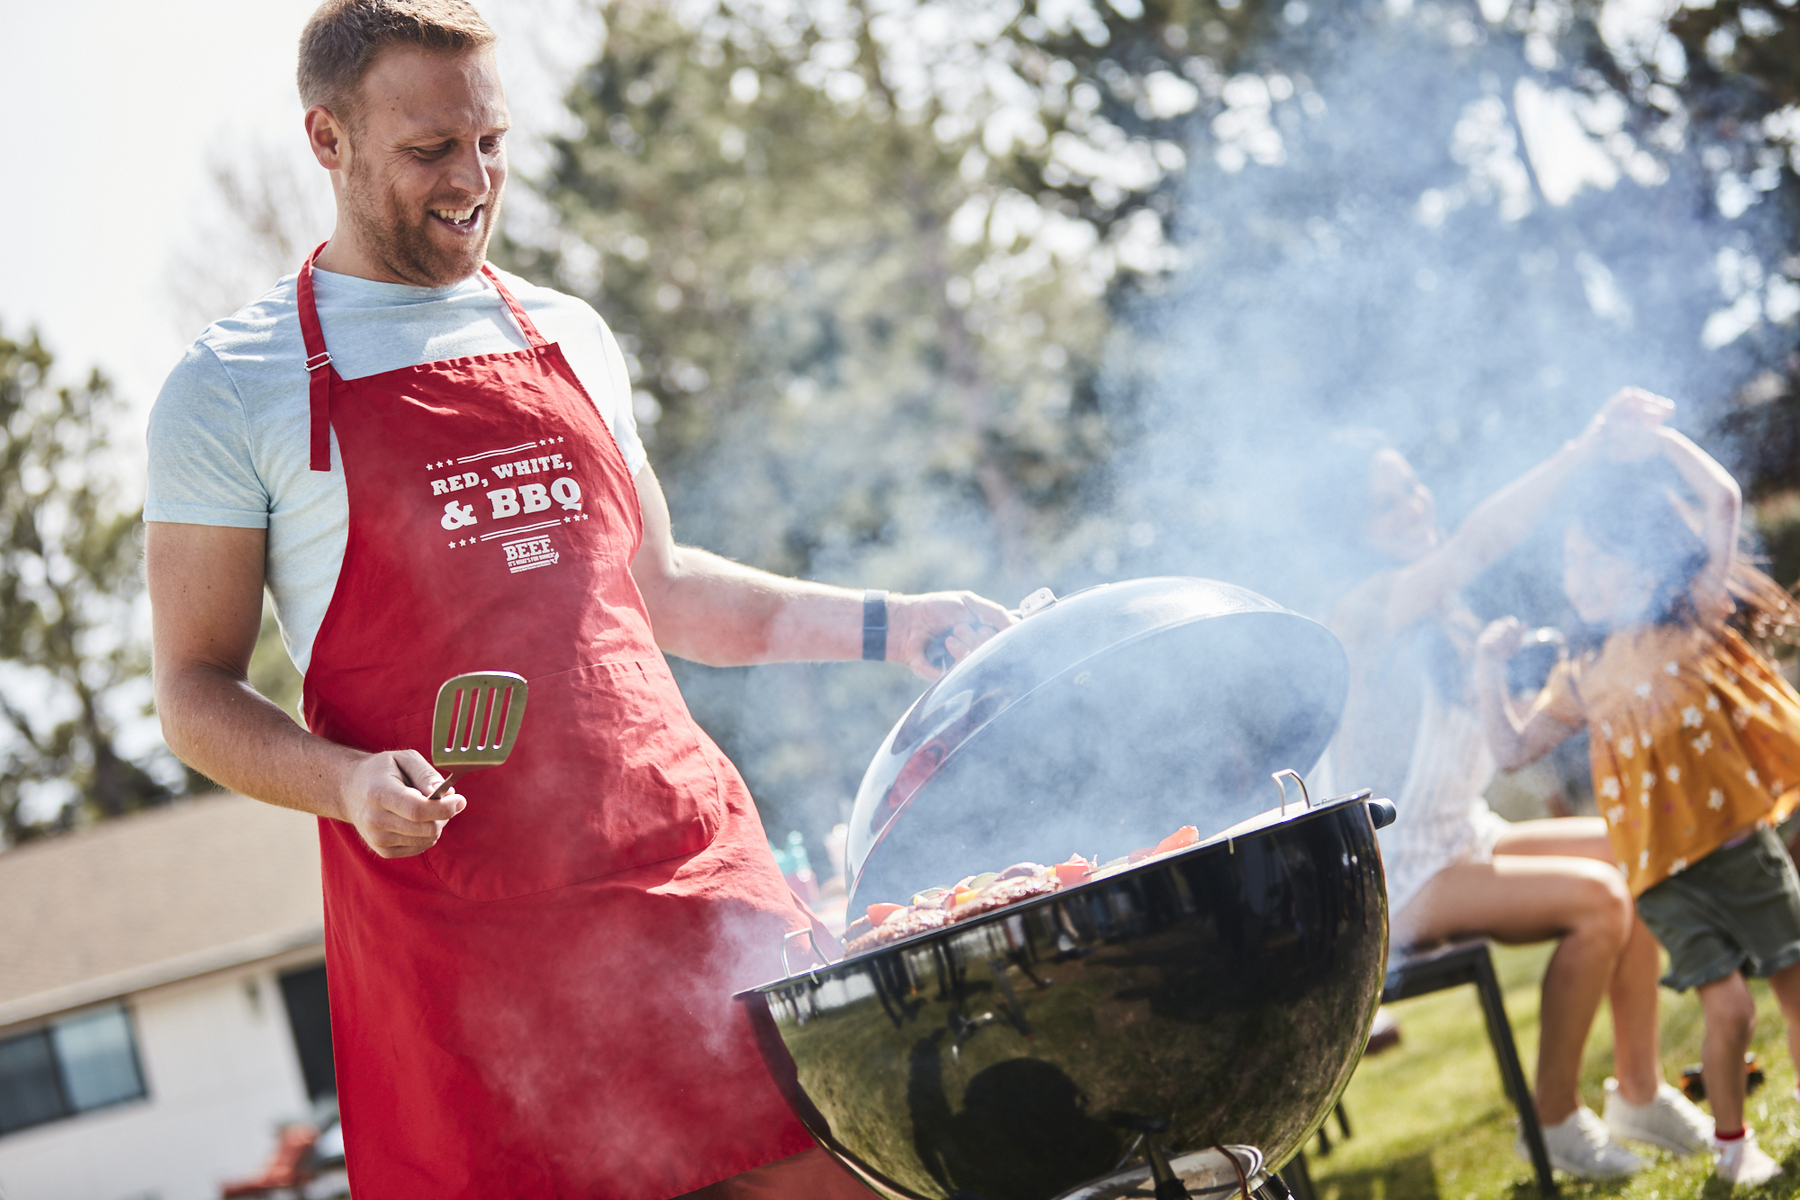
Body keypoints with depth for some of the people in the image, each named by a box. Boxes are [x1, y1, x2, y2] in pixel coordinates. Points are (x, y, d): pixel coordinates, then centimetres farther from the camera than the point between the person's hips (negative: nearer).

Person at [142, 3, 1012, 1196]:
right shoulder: (231, 392, 2)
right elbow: (197, 691, 2)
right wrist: (347, 782, -17)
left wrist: (879, 625, 16)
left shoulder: (569, 337, 16)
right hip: (453, 924, -4)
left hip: (690, 868, 4)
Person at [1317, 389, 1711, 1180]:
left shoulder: (1440, 606, 11)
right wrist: (1588, 446, -34)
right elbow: (1481, 540, -32)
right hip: (1397, 881, -9)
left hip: (1465, 839, 9)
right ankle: (1554, 1121, -7)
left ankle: (1639, 1090, 2)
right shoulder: (1368, 609, -18)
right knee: (1594, 896, -22)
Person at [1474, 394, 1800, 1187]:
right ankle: (1731, 1141, 14)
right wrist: (1489, 671, 0)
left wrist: (1656, 438, -3)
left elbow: (1722, 499, -8)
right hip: (1667, 867, 0)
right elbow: (1513, 748, 9)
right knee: (1727, 1006, -7)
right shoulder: (1583, 677, 6)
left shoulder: (1693, 619, 1)